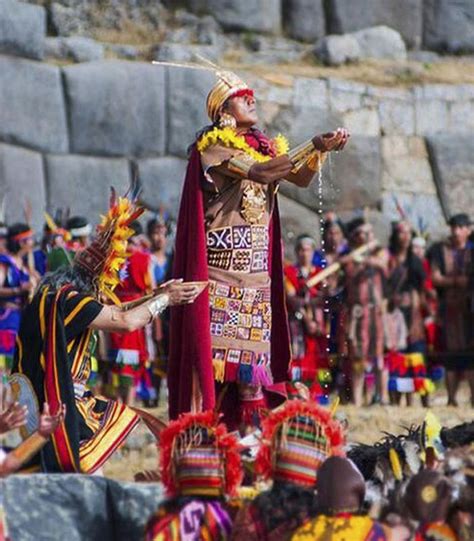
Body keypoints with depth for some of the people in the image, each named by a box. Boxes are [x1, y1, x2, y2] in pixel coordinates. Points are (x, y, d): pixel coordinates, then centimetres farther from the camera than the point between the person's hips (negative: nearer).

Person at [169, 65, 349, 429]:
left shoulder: (262, 147, 17)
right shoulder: (213, 146, -5)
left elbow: (301, 178, 7)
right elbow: (258, 173, -20)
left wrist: (321, 151, -12)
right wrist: (313, 146, -22)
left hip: (256, 264, 7)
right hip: (222, 260, -7)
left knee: (253, 340, 2)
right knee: (216, 339, -11)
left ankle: (250, 424, 1)